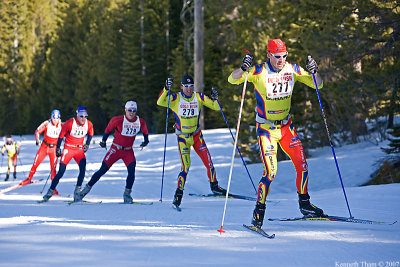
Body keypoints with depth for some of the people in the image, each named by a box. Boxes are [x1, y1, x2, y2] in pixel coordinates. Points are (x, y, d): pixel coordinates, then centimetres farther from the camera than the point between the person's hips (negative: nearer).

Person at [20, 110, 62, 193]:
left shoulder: (61, 126, -11)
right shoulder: (47, 123, -13)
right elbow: (37, 131, -7)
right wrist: (37, 140, -24)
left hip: (54, 148, -1)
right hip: (44, 146, 1)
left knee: (53, 168, -6)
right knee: (35, 164, 0)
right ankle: (29, 179, 24)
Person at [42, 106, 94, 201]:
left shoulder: (89, 124, -5)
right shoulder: (70, 123, -16)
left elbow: (90, 134, 18)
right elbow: (61, 135, -4)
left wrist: (87, 145, 10)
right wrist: (58, 149, -1)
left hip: (79, 150, 3)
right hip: (68, 149, -3)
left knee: (83, 169, -21)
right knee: (61, 172, -9)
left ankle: (77, 191, -12)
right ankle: (50, 192, 6)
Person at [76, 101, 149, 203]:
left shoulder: (140, 122, -5)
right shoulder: (118, 120, -15)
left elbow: (145, 132, 17)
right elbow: (108, 129, 2)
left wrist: (146, 141, 3)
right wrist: (103, 141, 2)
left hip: (128, 151, 2)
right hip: (115, 149, -2)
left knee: (131, 170, -19)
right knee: (103, 170, -4)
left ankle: (127, 194, -7)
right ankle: (87, 188, 9)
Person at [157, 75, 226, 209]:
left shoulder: (199, 97, -3)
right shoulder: (176, 98, -11)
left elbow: (216, 107, -3)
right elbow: (160, 102, -26)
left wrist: (214, 98, -23)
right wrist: (166, 89, -40)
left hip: (197, 135, 3)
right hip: (182, 137, -3)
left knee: (208, 162, 2)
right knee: (186, 166, -13)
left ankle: (214, 186, 23)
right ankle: (179, 193, 0)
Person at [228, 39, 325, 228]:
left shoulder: (292, 69, -4)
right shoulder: (259, 71, -15)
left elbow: (317, 85, 2)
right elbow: (232, 80, -21)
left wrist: (313, 71, -18)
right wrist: (243, 68, -40)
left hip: (286, 126, 5)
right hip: (266, 128, -4)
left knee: (302, 166, 3)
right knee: (270, 172, -14)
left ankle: (304, 204, 23)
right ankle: (259, 211, 0)